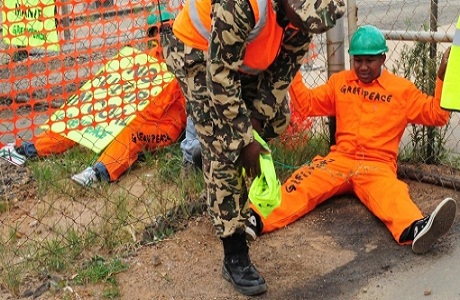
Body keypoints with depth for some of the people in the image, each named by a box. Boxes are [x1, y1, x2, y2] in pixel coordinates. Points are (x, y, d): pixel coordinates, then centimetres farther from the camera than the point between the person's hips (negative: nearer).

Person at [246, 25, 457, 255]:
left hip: (377, 165, -2)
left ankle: (415, 229, -67)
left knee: (391, 194, -37)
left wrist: (443, 76, -4)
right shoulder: (340, 82, 16)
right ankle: (255, 220, -48)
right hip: (340, 159, 2)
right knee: (302, 182, -27)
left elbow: (436, 115, 9)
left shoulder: (402, 89, 10)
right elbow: (307, 104, 15)